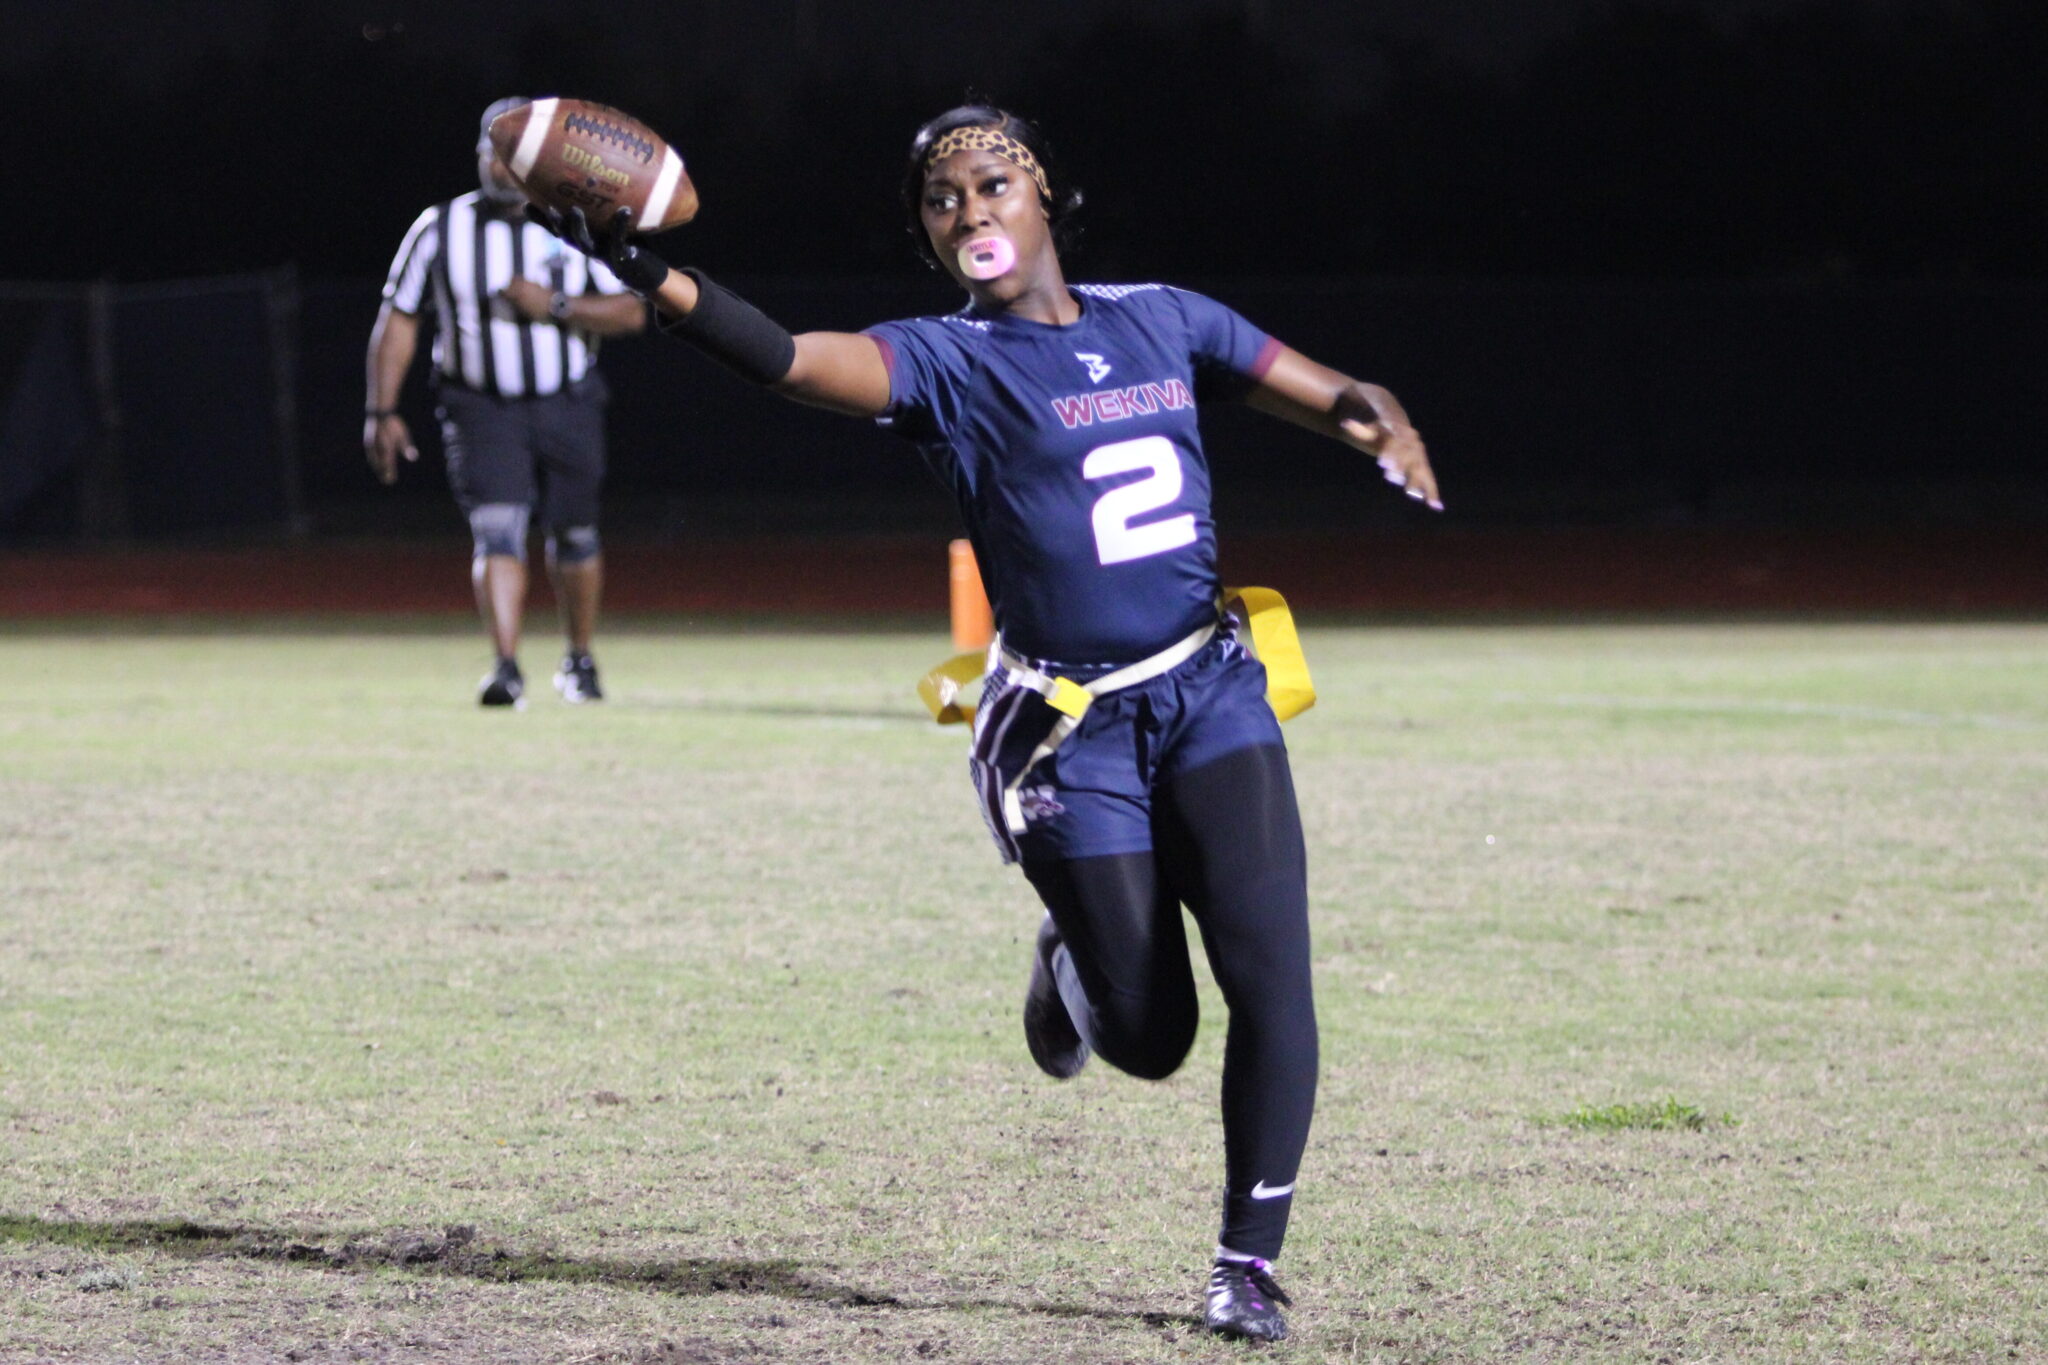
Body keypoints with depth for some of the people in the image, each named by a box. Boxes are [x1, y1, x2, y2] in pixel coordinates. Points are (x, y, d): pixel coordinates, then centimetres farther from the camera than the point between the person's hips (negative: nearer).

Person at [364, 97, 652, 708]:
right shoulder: (440, 229, -3)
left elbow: (630, 312, -6)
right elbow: (398, 320, 1)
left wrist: (555, 306, -20)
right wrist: (381, 411, -4)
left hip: (568, 409, 2)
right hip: (482, 410, -1)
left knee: (573, 536, 13)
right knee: (496, 533, -18)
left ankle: (580, 658, 34)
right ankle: (506, 667, -25)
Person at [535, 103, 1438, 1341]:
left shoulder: (1163, 322, 7)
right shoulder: (946, 363, -6)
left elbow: (1317, 391, 11)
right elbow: (797, 361, -24)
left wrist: (1374, 417, -15)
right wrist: (653, 279, -41)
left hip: (1211, 697, 3)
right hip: (1072, 736, -3)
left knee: (1270, 974, -13)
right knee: (1149, 1037, 1)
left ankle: (1250, 1264, 0)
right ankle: (1073, 963, 38)